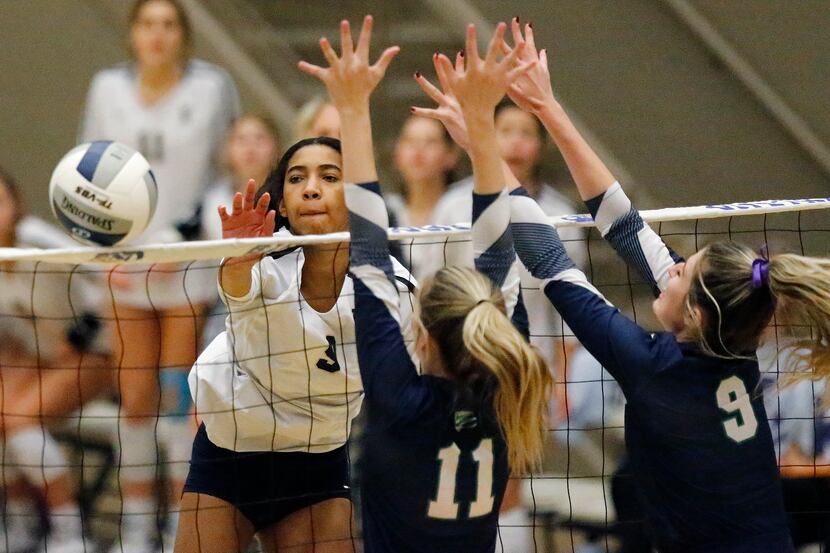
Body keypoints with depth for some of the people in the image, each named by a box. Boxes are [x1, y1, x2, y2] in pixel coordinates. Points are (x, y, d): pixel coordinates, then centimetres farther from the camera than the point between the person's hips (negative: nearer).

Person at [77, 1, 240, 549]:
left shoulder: (212, 87, -5)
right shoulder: (108, 89, 5)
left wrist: (186, 238, -9)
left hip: (190, 261, -3)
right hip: (128, 263, 3)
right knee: (135, 399, 5)